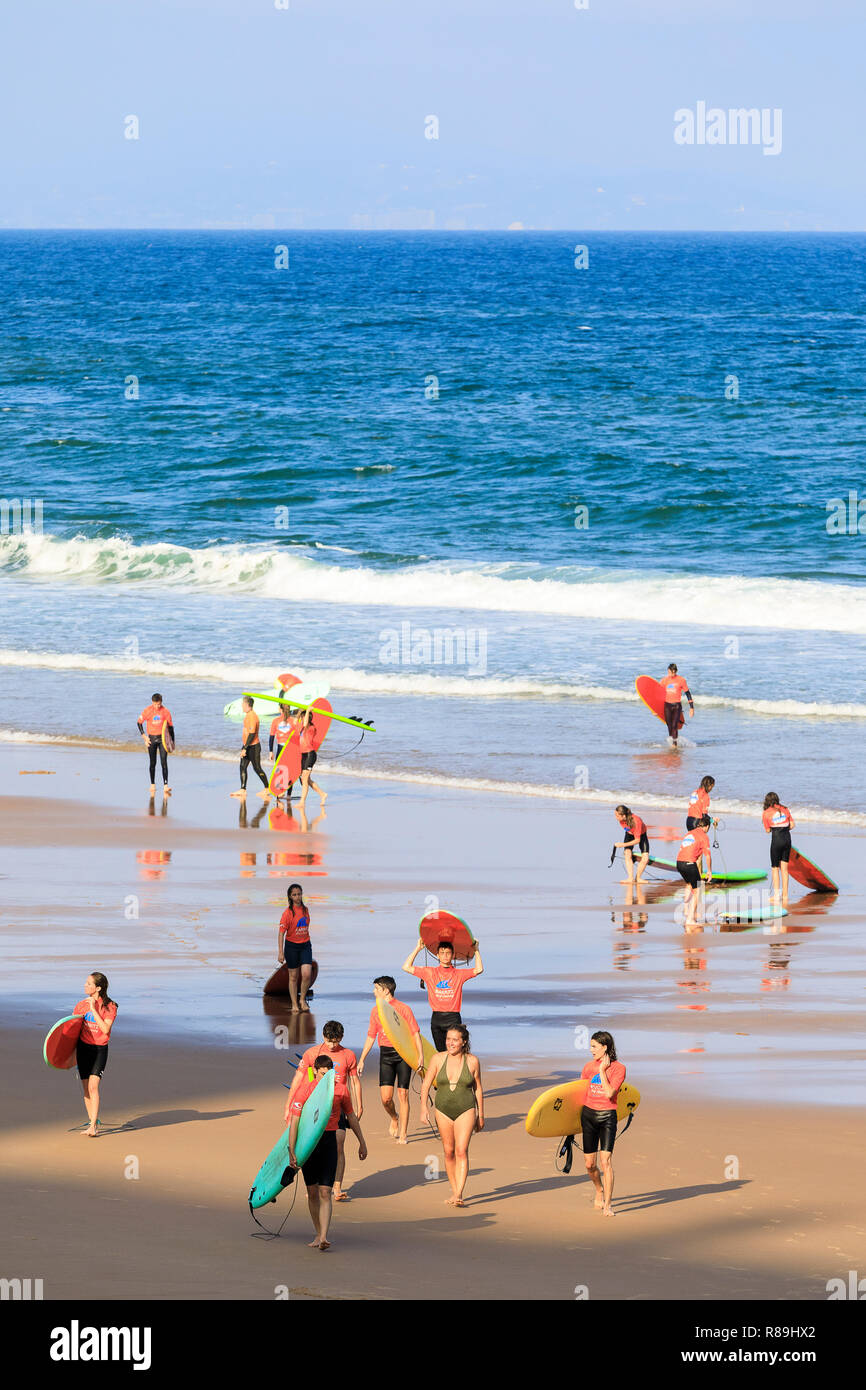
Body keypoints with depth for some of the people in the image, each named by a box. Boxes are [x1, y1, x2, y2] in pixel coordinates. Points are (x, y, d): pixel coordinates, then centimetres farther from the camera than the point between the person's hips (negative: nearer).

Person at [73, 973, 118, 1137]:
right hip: (83, 1048, 4)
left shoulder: (109, 1007, -8)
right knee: (86, 1088, 5)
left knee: (93, 1086, -17)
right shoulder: (81, 1005, 5)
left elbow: (105, 1029, -18)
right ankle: (94, 1124, 15)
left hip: (100, 1049, -4)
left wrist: (93, 1009, -19)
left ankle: (93, 1126, -19)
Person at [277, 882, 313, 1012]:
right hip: (291, 946, -3)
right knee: (293, 977, 5)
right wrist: (280, 952, -20)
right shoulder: (288, 913, -12)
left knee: (307, 974, -11)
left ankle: (302, 999, 10)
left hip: (305, 945, 3)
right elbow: (281, 933, -14)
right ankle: (294, 1005, 16)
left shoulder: (305, 909, 4)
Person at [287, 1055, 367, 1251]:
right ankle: (318, 1234, 21)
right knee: (312, 1191, 7)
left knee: (325, 1192, -9)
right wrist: (291, 1152, -16)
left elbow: (351, 1117, 15)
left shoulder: (340, 1091, 0)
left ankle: (323, 1238, -17)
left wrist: (362, 1143, 21)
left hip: (329, 1141, 0)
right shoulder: (304, 1090, -7)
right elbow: (294, 1122, -10)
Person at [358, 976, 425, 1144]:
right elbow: (371, 1036, 18)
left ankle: (403, 1134, 3)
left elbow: (415, 1034, -2)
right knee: (386, 1097, -6)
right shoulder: (376, 1010, 10)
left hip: (403, 1053, -3)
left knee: (403, 1095, -4)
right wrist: (362, 1060, 16)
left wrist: (420, 1056, -11)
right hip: (386, 1053, 3)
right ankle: (394, 1118, 26)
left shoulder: (403, 1009, -3)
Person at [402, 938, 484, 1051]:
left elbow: (478, 970, -3)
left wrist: (476, 949, -2)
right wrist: (418, 949, 6)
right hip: (436, 1018, 2)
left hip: (453, 1018, -2)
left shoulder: (459, 974, 7)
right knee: (441, 1053, 5)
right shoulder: (430, 972, 10)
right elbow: (407, 967, 7)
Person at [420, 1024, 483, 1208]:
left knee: (462, 1151, -13)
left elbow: (478, 1088, 7)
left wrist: (480, 1115, 12)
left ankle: (458, 1194, -19)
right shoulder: (438, 1059, -3)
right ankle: (454, 1190, 22)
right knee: (449, 1152, 9)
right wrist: (424, 1108, -7)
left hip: (466, 1110, -2)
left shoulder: (472, 1061, -3)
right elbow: (426, 1085, 3)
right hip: (443, 1110, 2)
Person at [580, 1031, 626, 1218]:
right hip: (589, 1114, 4)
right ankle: (599, 1190, 36)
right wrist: (579, 1121, 19)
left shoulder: (618, 1068, -6)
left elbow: (609, 1093, -17)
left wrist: (602, 1071, -14)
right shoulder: (589, 1067, 6)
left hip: (608, 1116, -4)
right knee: (590, 1164, 5)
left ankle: (607, 1205, -7)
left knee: (606, 1161, -13)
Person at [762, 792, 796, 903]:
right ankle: (785, 895, 11)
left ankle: (776, 895, 1)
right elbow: (792, 825, 9)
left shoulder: (766, 813, -1)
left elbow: (768, 830, 1)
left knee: (775, 868, 6)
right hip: (787, 839, 4)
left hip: (776, 840, -4)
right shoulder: (785, 809, 9)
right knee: (784, 868, 10)